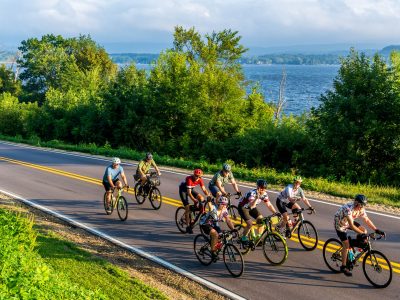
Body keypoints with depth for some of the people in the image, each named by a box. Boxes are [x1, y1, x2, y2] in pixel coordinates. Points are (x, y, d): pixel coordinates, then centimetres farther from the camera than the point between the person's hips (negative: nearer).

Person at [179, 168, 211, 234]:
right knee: (187, 208, -14)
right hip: (183, 190, -6)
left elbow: (204, 189, -18)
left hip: (191, 189, 6)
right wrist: (194, 200, -49)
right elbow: (189, 193, -37)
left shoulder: (200, 180, -18)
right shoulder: (189, 179, -35)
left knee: (201, 198, -20)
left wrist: (208, 195, -35)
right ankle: (188, 226, -8)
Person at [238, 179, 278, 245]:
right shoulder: (252, 193, -35)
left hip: (252, 207, 7)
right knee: (250, 223, -21)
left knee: (261, 220, -10)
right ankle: (243, 238, 1)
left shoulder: (264, 194, -14)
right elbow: (251, 206, -46)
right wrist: (257, 197, -57)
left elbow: (269, 205, -6)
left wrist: (276, 213, -18)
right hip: (243, 207, -6)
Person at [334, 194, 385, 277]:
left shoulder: (361, 209, -15)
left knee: (364, 230, -9)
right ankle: (343, 267, 0)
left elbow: (367, 220, -5)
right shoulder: (348, 209, -38)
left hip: (348, 222, 7)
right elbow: (351, 226, -40)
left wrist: (376, 230, -13)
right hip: (340, 224, -7)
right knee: (346, 245, -11)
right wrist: (362, 233, -42)